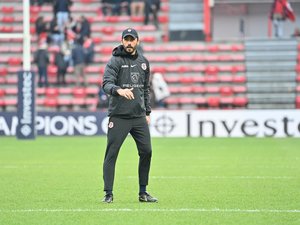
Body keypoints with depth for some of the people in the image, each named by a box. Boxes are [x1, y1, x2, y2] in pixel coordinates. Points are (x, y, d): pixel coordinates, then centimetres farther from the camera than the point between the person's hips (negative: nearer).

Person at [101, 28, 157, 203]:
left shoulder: (143, 62, 13)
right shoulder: (115, 61, -4)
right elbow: (106, 84, -17)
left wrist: (147, 112, 17)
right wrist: (119, 90, -38)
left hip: (139, 116, 5)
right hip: (119, 116, -5)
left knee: (146, 151, 2)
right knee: (111, 154, -5)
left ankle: (143, 192, 13)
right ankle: (108, 194, 0)